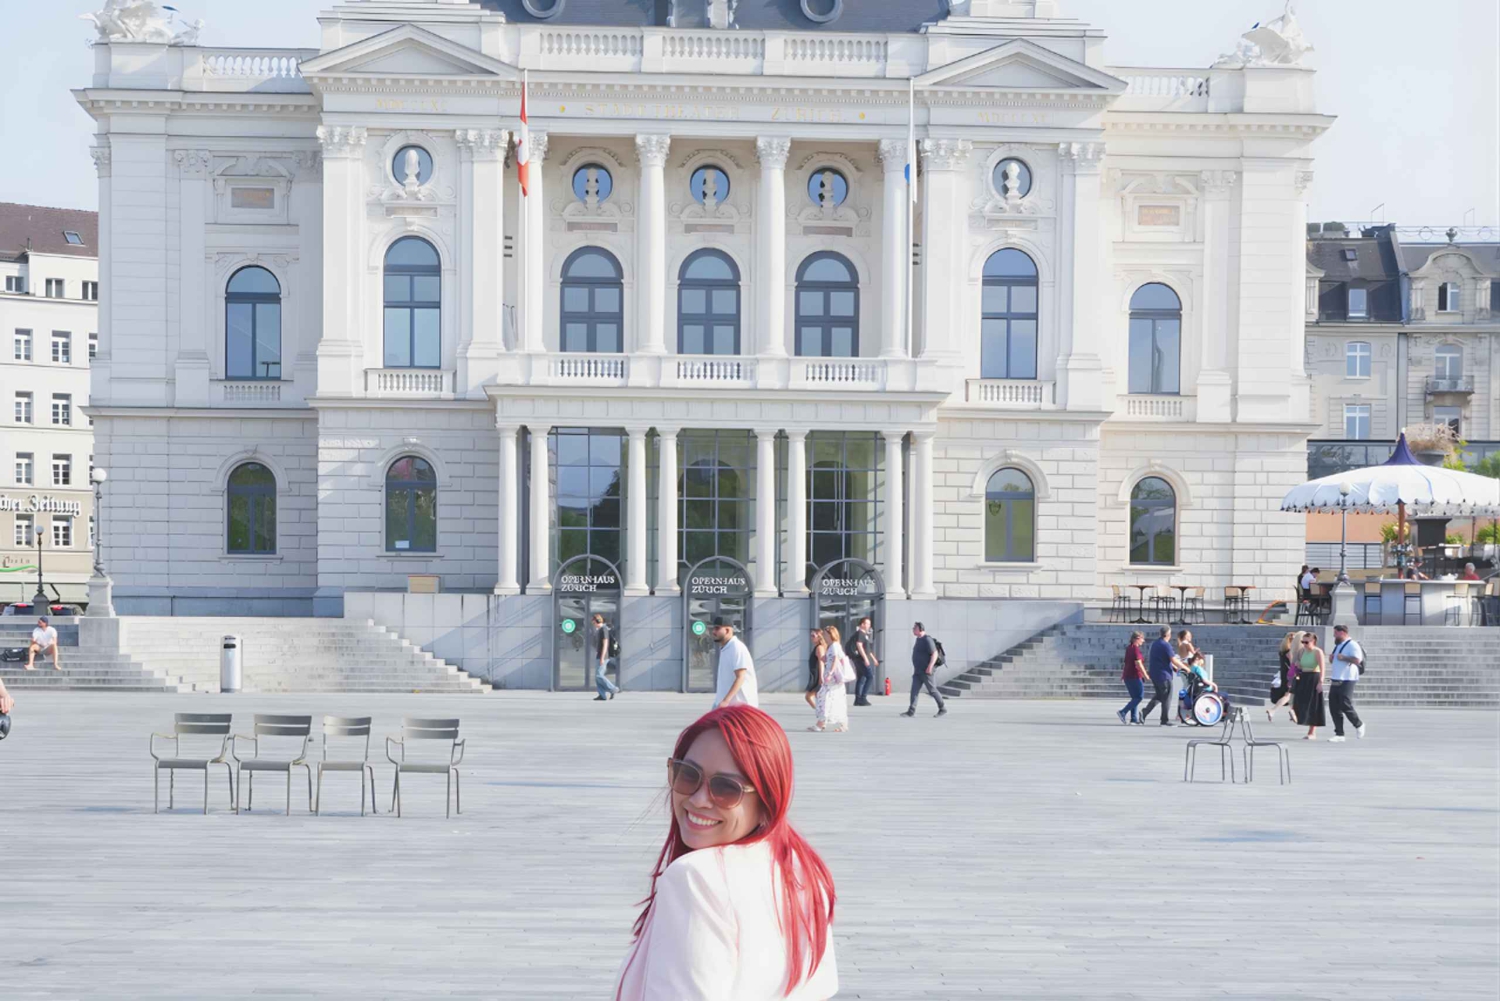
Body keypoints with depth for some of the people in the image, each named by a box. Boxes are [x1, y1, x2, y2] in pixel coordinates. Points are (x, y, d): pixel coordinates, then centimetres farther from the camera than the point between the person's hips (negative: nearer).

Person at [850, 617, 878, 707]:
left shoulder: (865, 634, 21)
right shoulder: (859, 633, -10)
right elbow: (859, 646, -20)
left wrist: (873, 658, 28)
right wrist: (865, 658, -24)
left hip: (864, 659, 10)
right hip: (861, 659, -10)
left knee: (861, 679, 9)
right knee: (870, 676, -15)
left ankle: (858, 699, 10)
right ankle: (863, 697, -16)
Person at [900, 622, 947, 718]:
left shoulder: (927, 640, -16)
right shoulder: (919, 639, 14)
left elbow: (935, 654, -21)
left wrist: (930, 667, -29)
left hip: (926, 671, -9)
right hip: (918, 671, 9)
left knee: (932, 690, 0)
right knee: (914, 690, -1)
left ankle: (943, 709, 13)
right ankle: (911, 711, -6)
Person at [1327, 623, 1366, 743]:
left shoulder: (1352, 645, -9)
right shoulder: (1338, 645, 20)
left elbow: (1357, 660, -21)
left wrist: (1343, 657, -19)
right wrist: (1331, 659, 11)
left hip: (1346, 681, -9)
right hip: (1335, 681, 9)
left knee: (1346, 706, -9)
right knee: (1334, 708, 4)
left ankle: (1359, 726, 16)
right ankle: (1339, 734, 7)